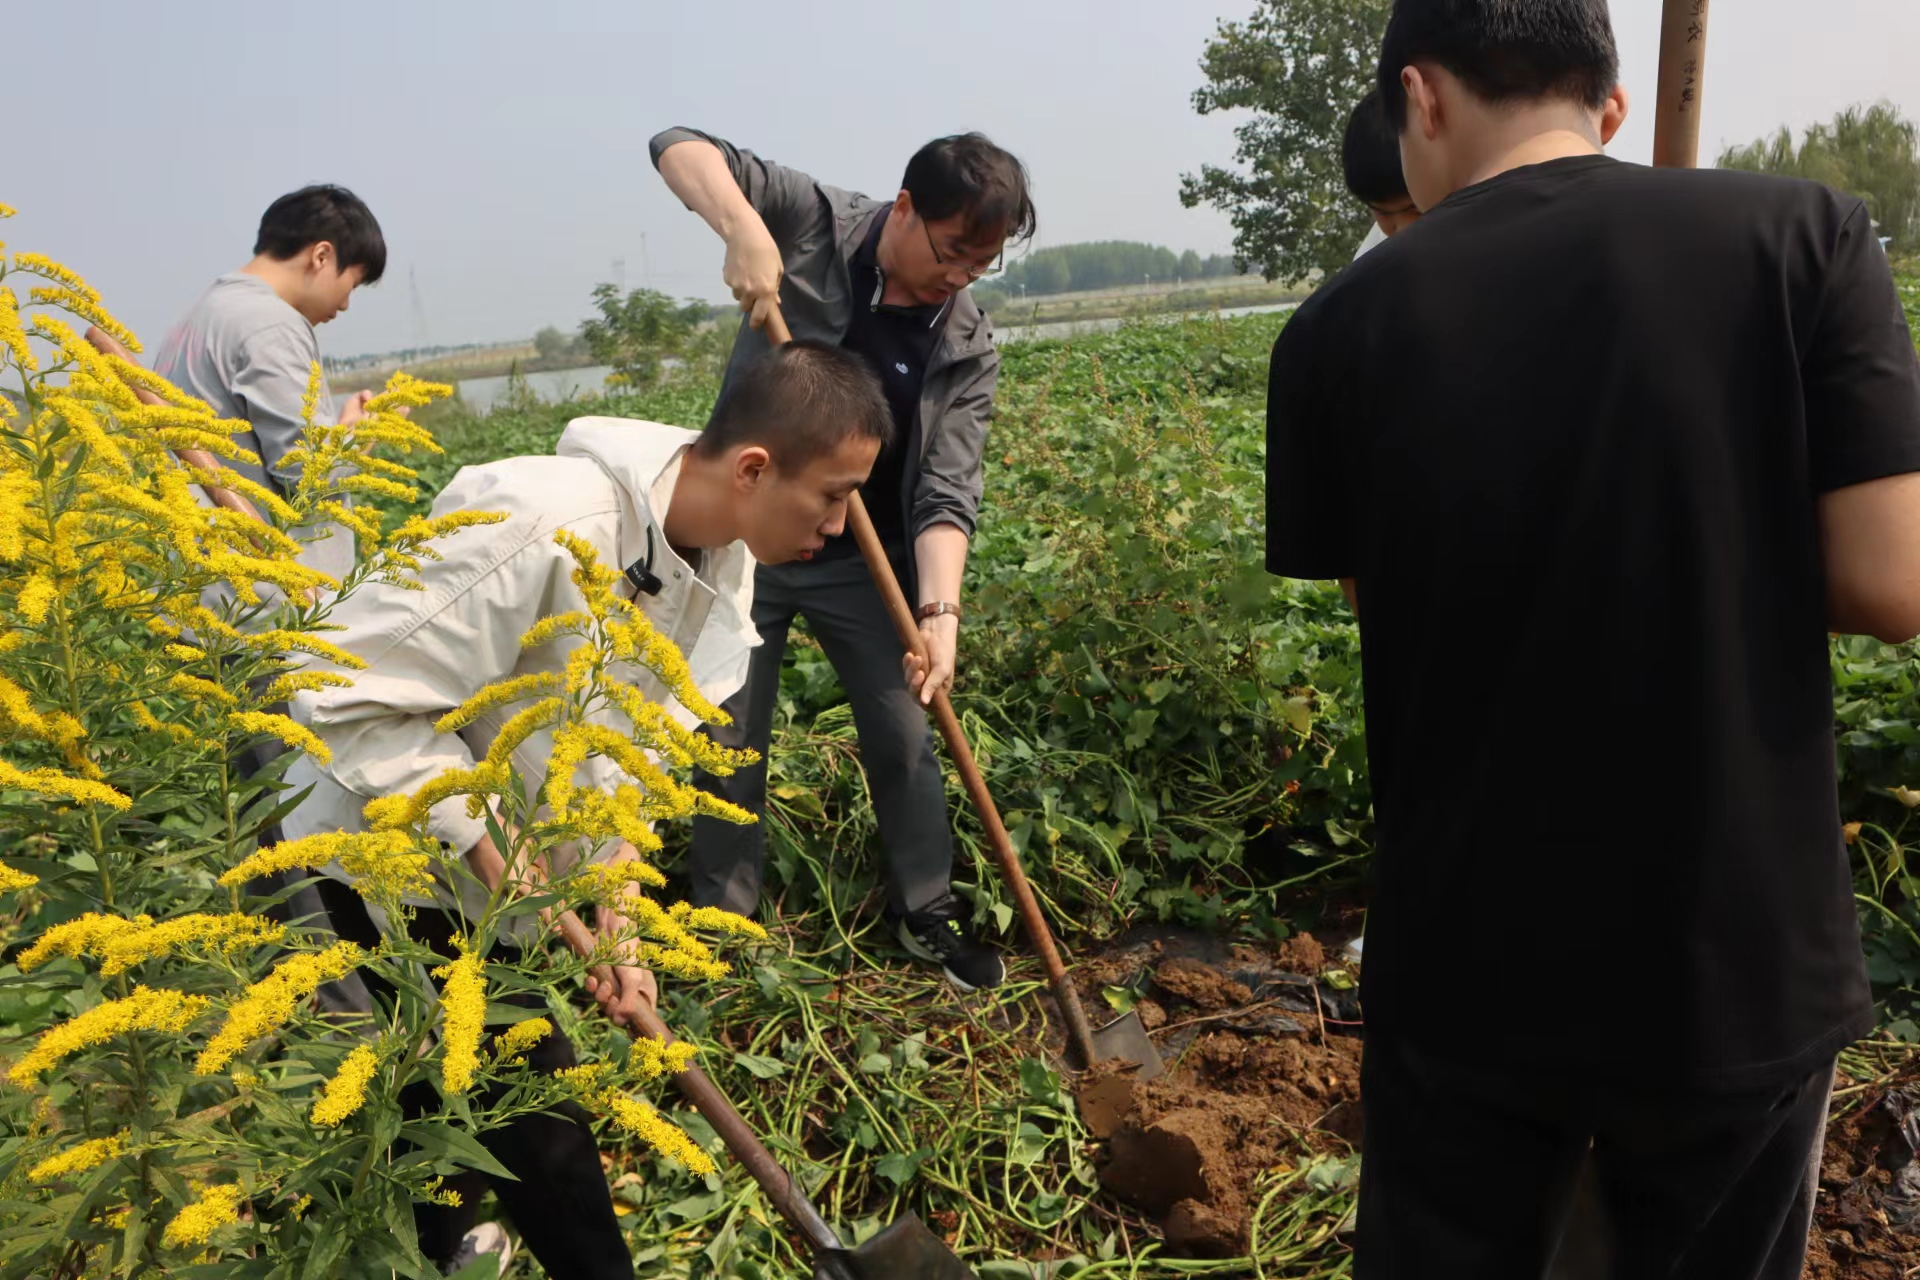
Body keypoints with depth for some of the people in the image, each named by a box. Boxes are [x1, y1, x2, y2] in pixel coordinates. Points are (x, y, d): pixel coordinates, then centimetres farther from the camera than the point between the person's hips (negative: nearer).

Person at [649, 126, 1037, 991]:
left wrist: (939, 608, -32)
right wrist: (744, 230, -35)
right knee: (730, 742, 7)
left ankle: (927, 911, 27)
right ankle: (721, 924, 26)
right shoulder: (813, 222, -12)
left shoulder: (968, 349, -9)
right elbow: (679, 148, -15)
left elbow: (946, 493, -16)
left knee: (904, 737, 6)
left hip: (864, 561, 2)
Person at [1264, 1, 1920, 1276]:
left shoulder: (1344, 323, -7)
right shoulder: (1806, 234, -9)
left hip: (1465, 964, 1)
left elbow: (1361, 588, 1)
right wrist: (1728, 552, 6)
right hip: (1739, 959, 0)